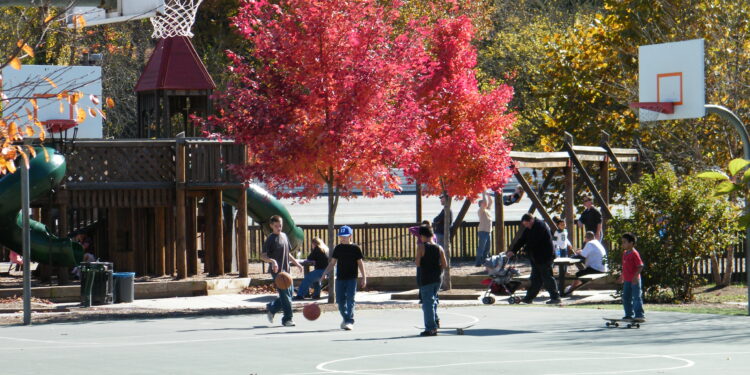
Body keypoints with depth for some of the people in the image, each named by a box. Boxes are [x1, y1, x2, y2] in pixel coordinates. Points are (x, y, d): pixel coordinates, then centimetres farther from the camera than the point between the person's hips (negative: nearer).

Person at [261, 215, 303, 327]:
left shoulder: (284, 236, 15)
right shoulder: (270, 239, -9)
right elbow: (263, 256, -15)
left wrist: (296, 263, 19)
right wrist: (272, 261, -31)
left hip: (286, 270, 8)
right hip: (277, 271, -8)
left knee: (290, 292, 10)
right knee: (285, 295, -8)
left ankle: (271, 308, 26)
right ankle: (287, 319, -1)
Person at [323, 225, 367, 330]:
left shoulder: (355, 248, -1)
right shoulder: (338, 248, 8)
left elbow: (360, 263, 1)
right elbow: (332, 263, 12)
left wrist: (363, 277, -2)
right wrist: (325, 273, 0)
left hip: (352, 278, -4)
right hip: (340, 278, 4)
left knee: (350, 300, -10)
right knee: (340, 300, 6)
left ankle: (350, 321, -11)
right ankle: (346, 319, 25)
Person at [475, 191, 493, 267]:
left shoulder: (487, 210, 16)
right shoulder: (481, 210, -6)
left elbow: (490, 201, 22)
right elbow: (485, 203, -21)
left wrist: (487, 194, 13)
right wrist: (484, 194, -11)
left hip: (488, 231, 8)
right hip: (483, 231, -8)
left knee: (487, 249, 10)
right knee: (481, 248, -9)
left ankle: (484, 262, 15)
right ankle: (478, 263, -9)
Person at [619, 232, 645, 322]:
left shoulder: (634, 254, -16)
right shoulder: (625, 253, 11)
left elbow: (640, 266, -19)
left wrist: (636, 275, -27)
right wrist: (622, 275, 23)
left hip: (634, 280, -9)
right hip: (627, 280, 9)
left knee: (637, 297, -7)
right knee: (626, 298, 14)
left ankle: (640, 315, -4)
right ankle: (629, 315, 24)